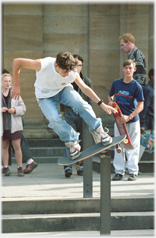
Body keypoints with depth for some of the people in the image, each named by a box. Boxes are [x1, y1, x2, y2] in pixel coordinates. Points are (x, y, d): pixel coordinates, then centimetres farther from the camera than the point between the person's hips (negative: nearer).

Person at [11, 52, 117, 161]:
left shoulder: (73, 73, -25)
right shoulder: (43, 65, -35)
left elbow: (85, 88, -8)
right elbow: (17, 62, -23)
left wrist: (102, 104, -9)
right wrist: (16, 86, -16)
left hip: (63, 90, 1)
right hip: (45, 96, -1)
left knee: (79, 103, -29)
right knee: (54, 119, -28)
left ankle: (98, 131, -13)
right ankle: (72, 143, -7)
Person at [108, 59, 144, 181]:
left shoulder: (137, 86, -10)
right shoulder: (116, 83, 2)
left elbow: (140, 106, -12)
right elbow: (110, 95, 20)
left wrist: (129, 117, -22)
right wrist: (110, 101, -4)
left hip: (133, 120, -3)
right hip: (119, 119, 3)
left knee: (132, 146, 0)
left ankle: (133, 171, 7)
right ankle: (119, 171, 12)